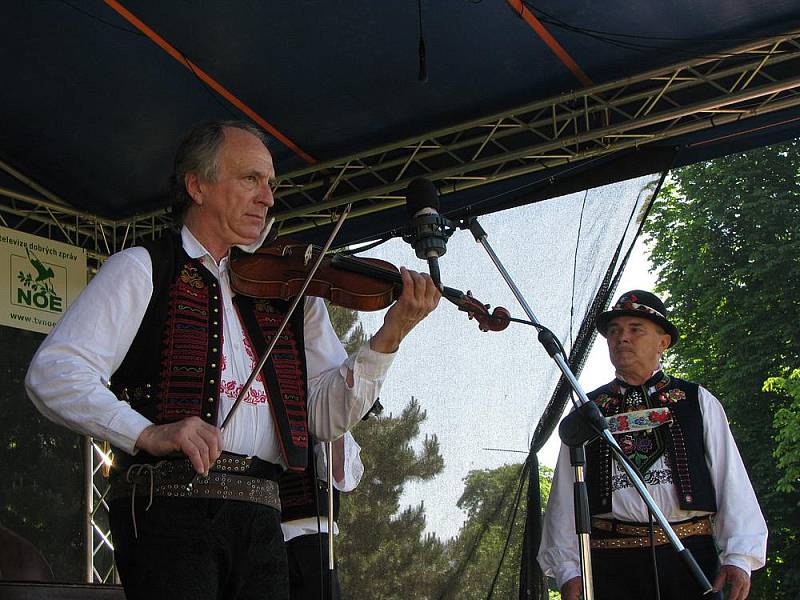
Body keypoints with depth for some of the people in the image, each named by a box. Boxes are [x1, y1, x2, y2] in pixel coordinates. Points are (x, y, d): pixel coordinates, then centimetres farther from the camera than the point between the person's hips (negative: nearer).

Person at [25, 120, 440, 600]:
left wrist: (389, 335, -5)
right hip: (171, 507, -4)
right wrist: (147, 432, -22)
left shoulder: (288, 294, 17)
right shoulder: (142, 269, 5)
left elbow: (328, 415, 9)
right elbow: (52, 373, -7)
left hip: (260, 519, 4)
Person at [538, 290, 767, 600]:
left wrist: (739, 558, -8)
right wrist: (567, 570, -1)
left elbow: (732, 481, 3)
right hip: (611, 560, 0)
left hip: (690, 559, 0)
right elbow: (565, 497, 8)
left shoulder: (698, 401, 11)